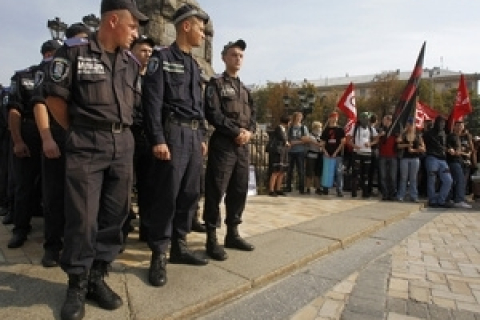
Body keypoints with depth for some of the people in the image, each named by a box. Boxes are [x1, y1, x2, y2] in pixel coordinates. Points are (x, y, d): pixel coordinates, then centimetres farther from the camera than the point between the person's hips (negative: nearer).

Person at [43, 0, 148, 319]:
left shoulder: (132, 62, 12)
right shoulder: (74, 51, -2)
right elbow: (55, 97, -1)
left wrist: (119, 131, 12)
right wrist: (79, 132, 5)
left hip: (123, 145, 5)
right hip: (86, 145, -5)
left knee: (114, 215, 6)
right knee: (82, 217, -3)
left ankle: (97, 278, 20)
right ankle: (77, 284, 14)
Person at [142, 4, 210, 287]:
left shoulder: (194, 65, 21)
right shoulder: (162, 58, -2)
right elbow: (152, 102, -12)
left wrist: (203, 137, 16)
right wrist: (158, 140, -19)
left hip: (194, 135, 8)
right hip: (174, 133, -8)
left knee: (190, 194, 9)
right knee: (166, 196, -6)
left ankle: (179, 247, 21)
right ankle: (159, 255, 5)